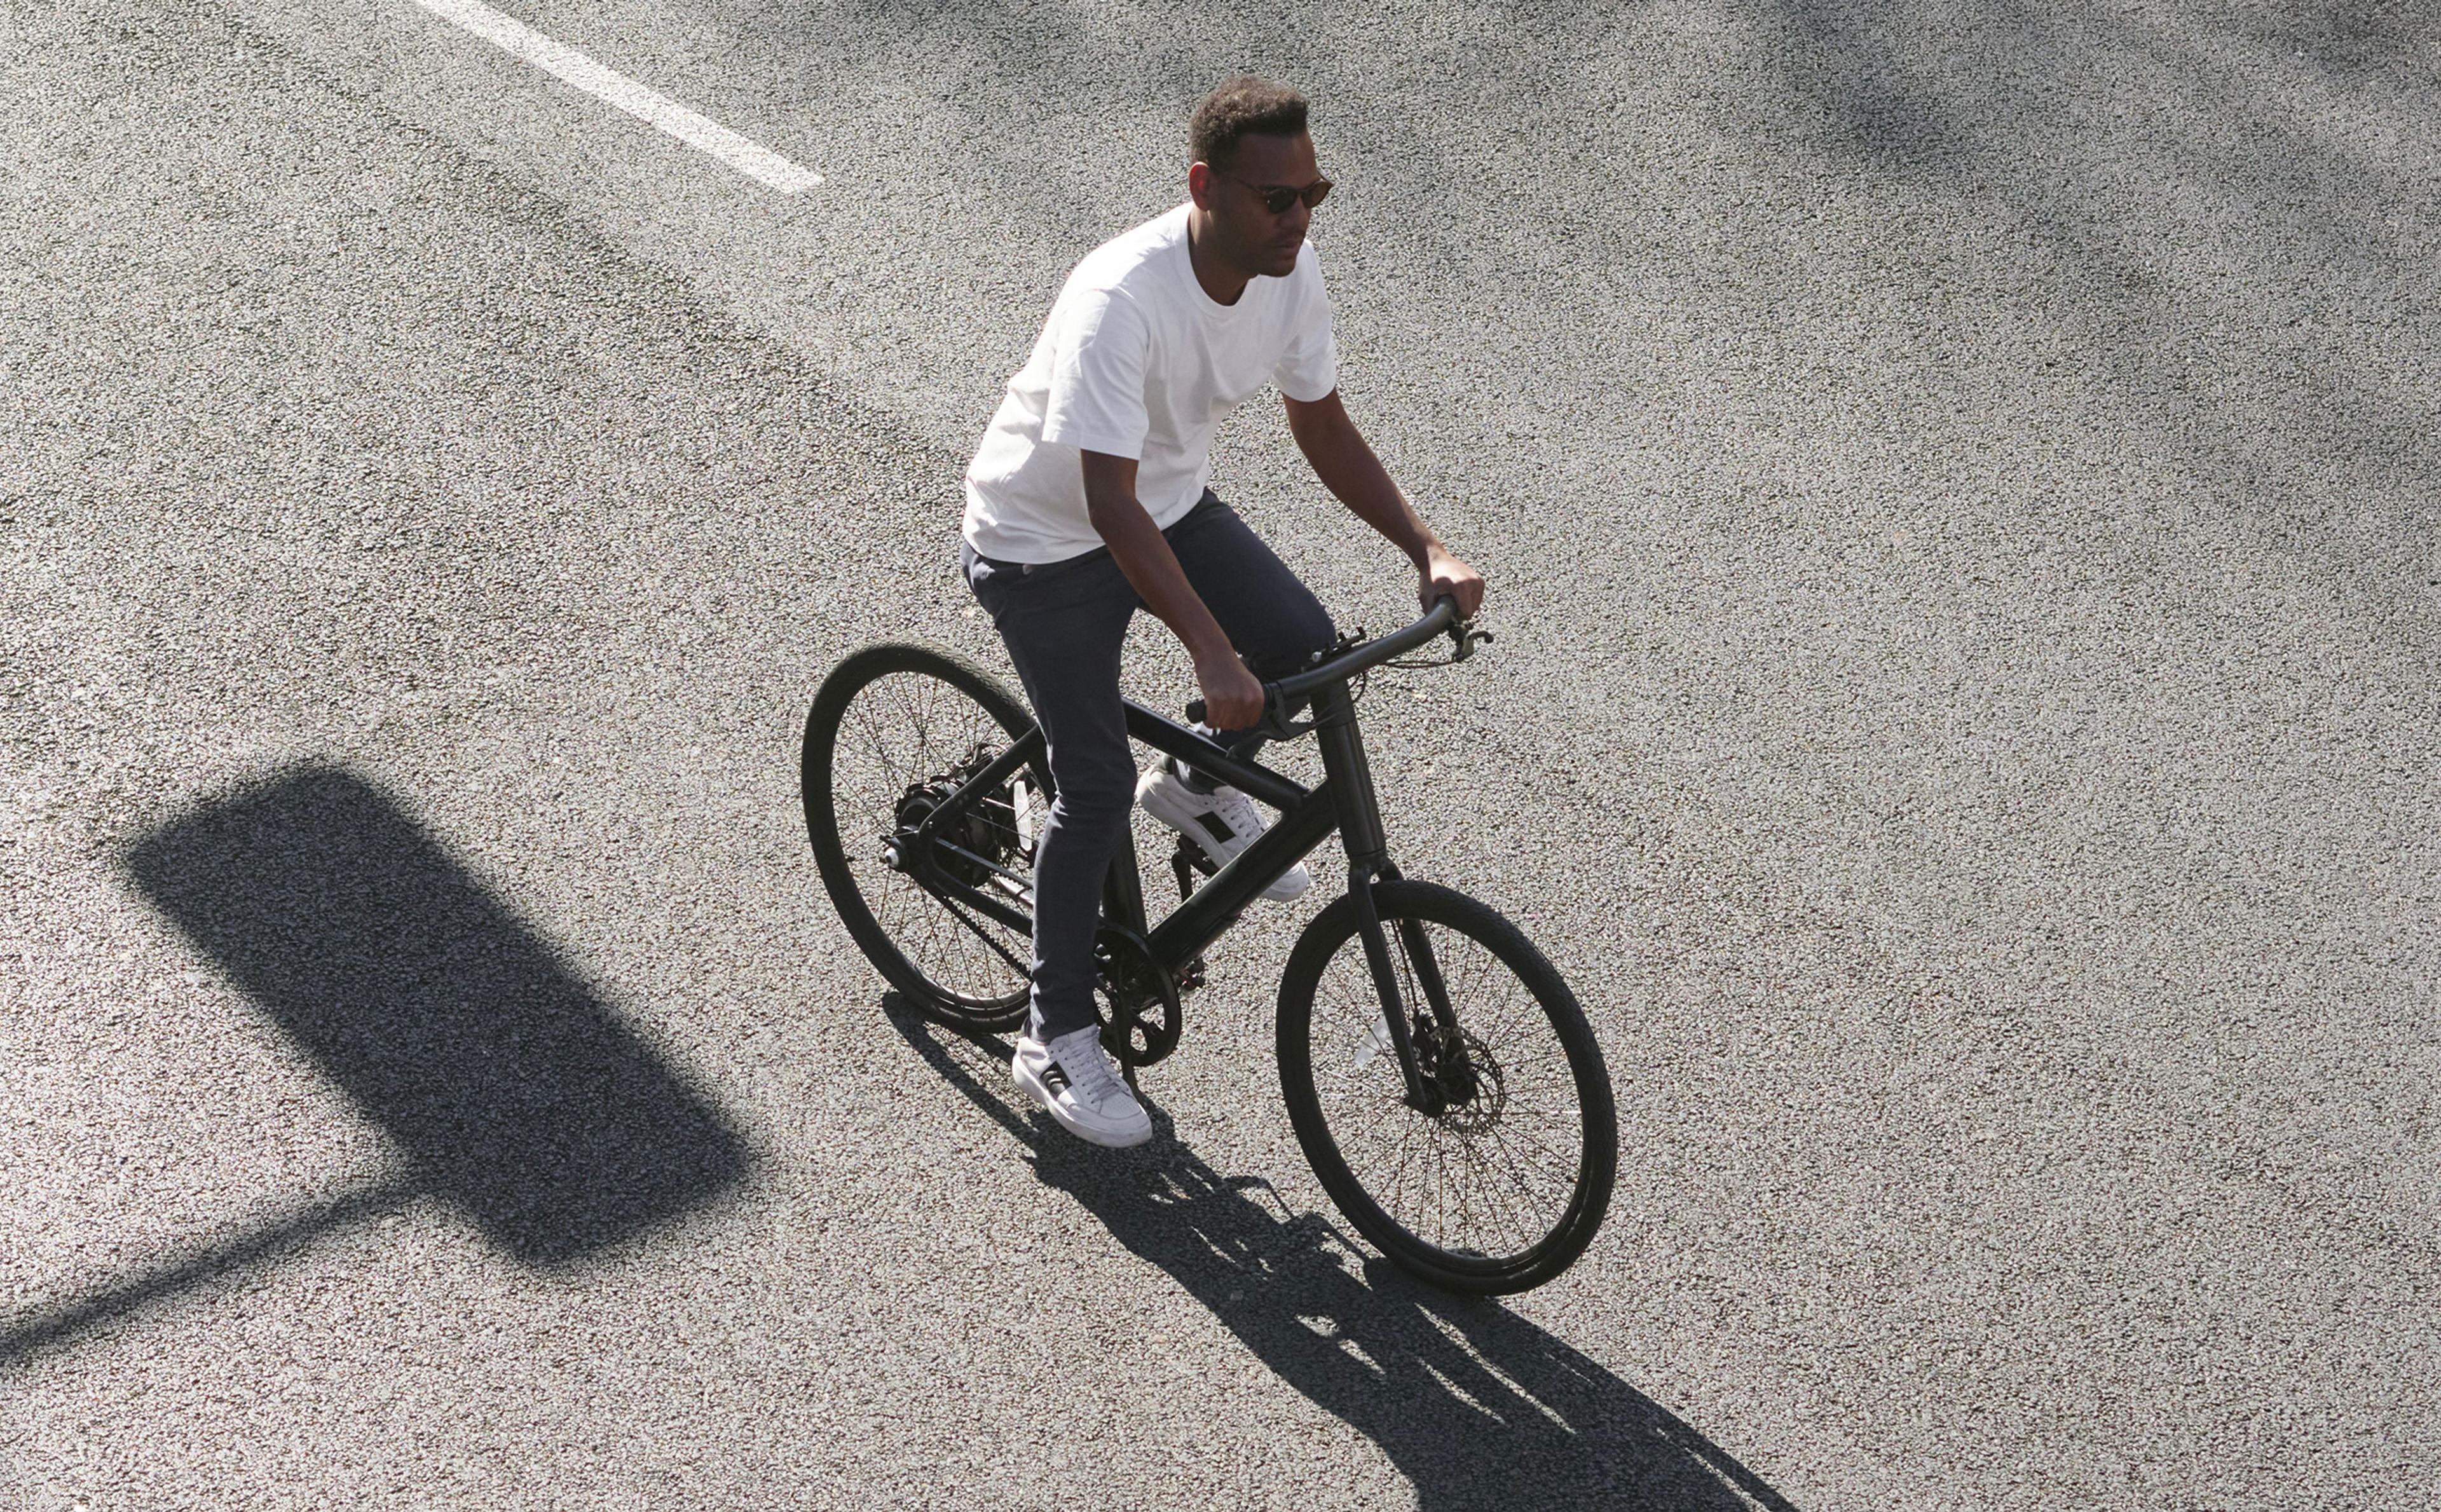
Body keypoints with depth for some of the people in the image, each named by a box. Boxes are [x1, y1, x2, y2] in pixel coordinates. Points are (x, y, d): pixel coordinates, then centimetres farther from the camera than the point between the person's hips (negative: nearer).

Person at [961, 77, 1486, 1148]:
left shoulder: (1290, 272, -14)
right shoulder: (1120, 300, -35)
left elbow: (1322, 428, -1)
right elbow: (1111, 505, -38)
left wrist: (1426, 551, -12)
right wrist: (1213, 657, -45)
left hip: (1171, 500, 6)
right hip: (1046, 541, -6)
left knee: (1304, 644, -11)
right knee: (1098, 786, -8)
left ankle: (1196, 788, 20)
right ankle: (1056, 1036, 10)